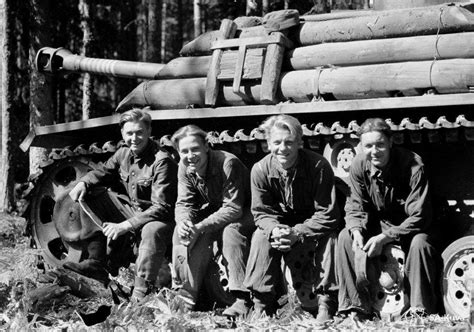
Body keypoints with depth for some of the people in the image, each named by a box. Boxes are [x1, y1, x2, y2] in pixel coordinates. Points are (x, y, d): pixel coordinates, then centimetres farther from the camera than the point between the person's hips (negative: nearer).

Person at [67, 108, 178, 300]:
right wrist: (83, 183, -3)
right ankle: (96, 262, -2)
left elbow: (162, 208, -26)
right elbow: (103, 173, 21)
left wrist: (125, 226, -32)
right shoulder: (123, 155, 3)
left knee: (152, 231, -41)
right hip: (135, 216, 8)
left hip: (162, 221, -8)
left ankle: (141, 293, -39)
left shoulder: (162, 161, -21)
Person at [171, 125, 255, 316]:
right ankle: (187, 295, -13)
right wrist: (184, 221, -33)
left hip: (243, 214, -6)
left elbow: (233, 208, -31)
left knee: (231, 231, -36)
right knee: (181, 232, -17)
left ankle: (243, 298, -33)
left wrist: (200, 227, -38)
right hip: (213, 210, 6)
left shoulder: (228, 164, -29)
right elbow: (183, 203, -7)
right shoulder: (185, 168, -8)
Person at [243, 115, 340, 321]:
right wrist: (275, 230, -32)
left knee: (329, 238, -33)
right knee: (261, 237, -27)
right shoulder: (260, 170, -13)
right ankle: (262, 305, -19)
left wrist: (298, 233, -34)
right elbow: (261, 212, -8)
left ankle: (325, 303, -22)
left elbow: (327, 214, -21)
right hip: (279, 224, 2)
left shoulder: (319, 166, -22)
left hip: (312, 226, -2)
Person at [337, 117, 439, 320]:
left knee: (420, 243, -36)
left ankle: (422, 311, -23)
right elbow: (355, 207, -5)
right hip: (378, 224, 4)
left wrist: (385, 237, -33)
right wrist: (357, 231, -27)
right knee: (345, 237, -19)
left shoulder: (413, 166, -26)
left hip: (410, 227, -4)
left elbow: (419, 217, -25)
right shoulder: (359, 166, -13)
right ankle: (356, 308, -15)